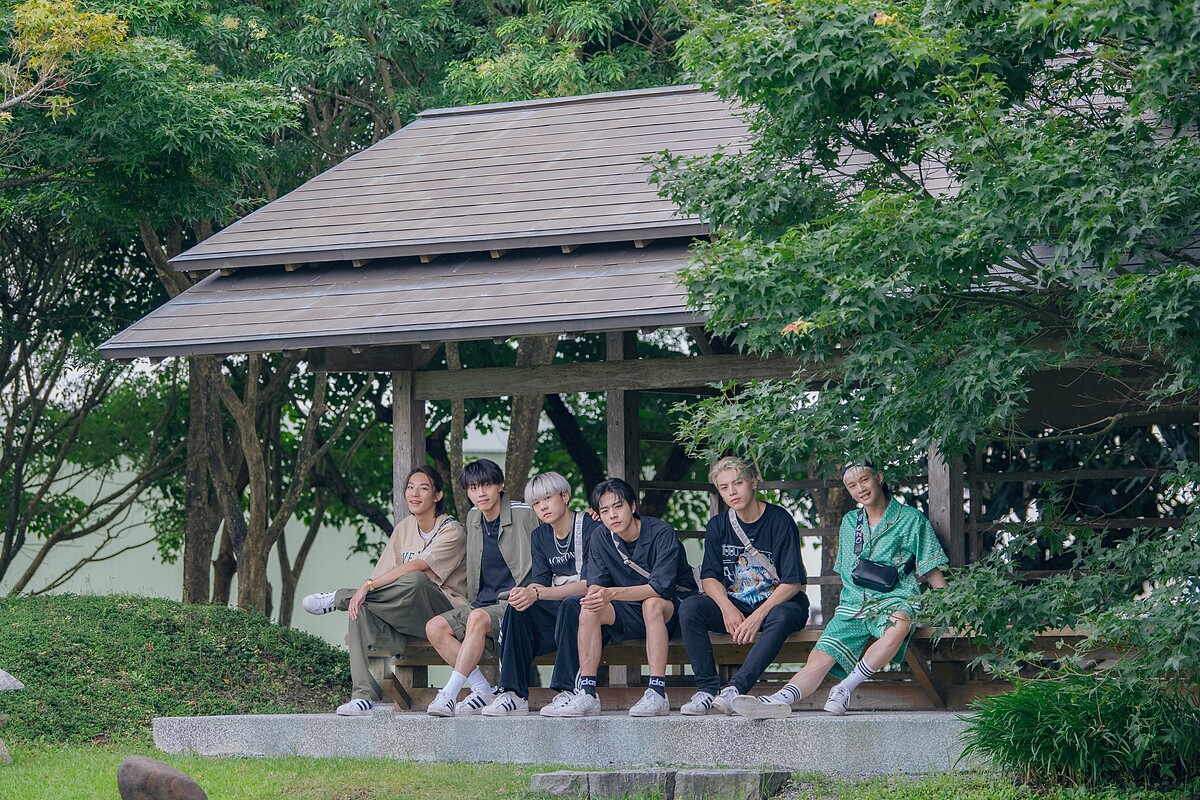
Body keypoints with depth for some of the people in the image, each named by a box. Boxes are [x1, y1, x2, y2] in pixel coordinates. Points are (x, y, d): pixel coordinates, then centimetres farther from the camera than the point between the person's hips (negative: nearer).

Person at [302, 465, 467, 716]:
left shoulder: (451, 531, -7)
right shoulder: (404, 528, 15)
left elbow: (415, 567, -22)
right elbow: (384, 573, 8)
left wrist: (368, 586, -28)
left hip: (444, 609, -6)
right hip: (406, 619, 6)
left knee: (415, 581, -38)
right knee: (363, 610, -25)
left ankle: (339, 599, -18)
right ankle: (365, 695, -31)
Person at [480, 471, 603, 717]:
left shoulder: (592, 528, -11)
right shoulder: (540, 536, 11)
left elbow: (589, 584, -20)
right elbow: (540, 581, 3)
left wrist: (537, 593, -28)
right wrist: (526, 593, -24)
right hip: (557, 611, 6)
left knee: (570, 605, -37)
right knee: (517, 608, -21)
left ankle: (570, 692, -36)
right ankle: (513, 694, -25)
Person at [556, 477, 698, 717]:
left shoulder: (661, 533, -18)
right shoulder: (601, 542, 0)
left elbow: (661, 587, -29)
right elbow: (595, 586, -7)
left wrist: (613, 593, -40)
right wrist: (595, 593, -34)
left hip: (674, 606, -5)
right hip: (632, 616, 5)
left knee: (652, 603, -37)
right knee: (589, 608, -20)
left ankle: (658, 693, -41)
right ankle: (587, 693, -24)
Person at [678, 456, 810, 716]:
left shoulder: (780, 521, -9)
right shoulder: (718, 526, 5)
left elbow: (793, 582, -13)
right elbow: (709, 577, 3)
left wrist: (758, 616, -23)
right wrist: (727, 608, -18)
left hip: (776, 603, -4)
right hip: (734, 604, 4)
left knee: (782, 617, -39)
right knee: (689, 608, -22)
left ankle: (735, 688, -44)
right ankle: (707, 689, -28)